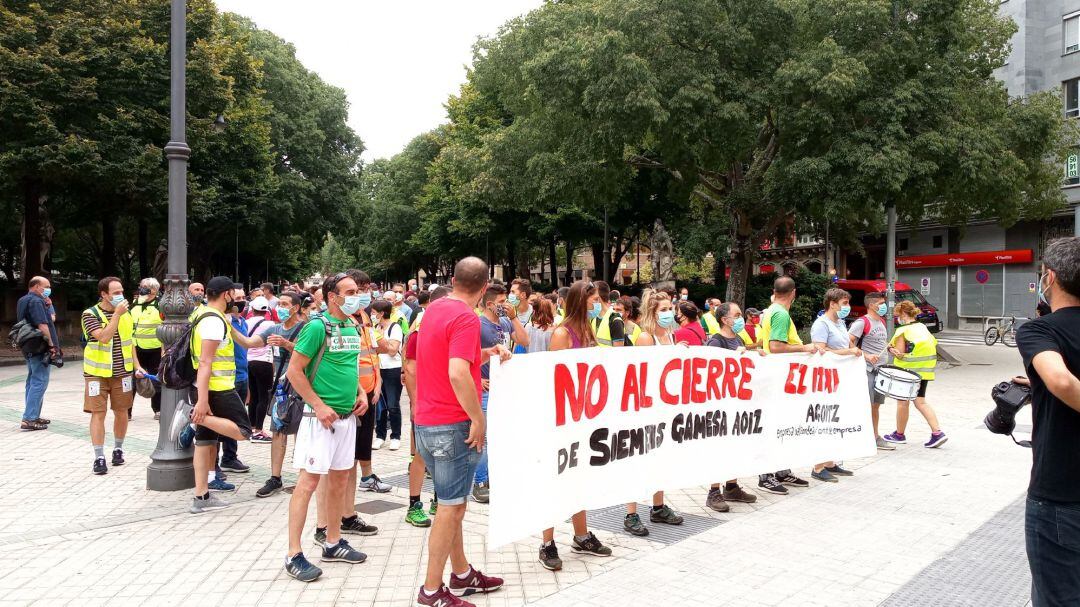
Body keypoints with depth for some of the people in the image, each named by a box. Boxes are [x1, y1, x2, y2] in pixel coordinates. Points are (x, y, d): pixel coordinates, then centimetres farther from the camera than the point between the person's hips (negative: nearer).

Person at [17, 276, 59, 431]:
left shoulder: (23, 300, 17)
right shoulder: (36, 301, -14)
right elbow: (42, 325, -22)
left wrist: (47, 304, 12)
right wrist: (51, 345, -17)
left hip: (29, 347, 10)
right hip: (39, 348, -10)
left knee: (33, 381, 15)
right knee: (39, 382, -9)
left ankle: (33, 416, 22)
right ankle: (29, 420, -11)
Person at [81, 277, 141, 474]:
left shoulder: (125, 314, 6)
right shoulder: (90, 314, -9)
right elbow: (104, 337, -23)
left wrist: (136, 366, 9)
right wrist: (116, 314, -23)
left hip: (122, 372, 4)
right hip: (97, 373, -4)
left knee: (121, 412, 10)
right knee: (98, 414, -4)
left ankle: (118, 449, 27)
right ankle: (99, 457, 1)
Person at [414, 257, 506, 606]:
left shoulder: (434, 309, 10)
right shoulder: (466, 318, -18)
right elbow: (458, 373, -30)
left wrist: (488, 352, 8)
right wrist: (479, 419, -21)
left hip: (426, 422, 9)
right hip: (453, 425, -9)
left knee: (451, 503, 18)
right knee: (451, 507, 1)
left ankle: (462, 574, 31)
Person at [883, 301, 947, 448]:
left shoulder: (902, 330, -14)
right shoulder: (923, 327, 10)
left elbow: (899, 353, -17)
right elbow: (933, 344, 14)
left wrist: (891, 348, 2)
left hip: (908, 371, -7)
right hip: (924, 370, 7)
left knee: (903, 402, 6)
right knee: (920, 402, 11)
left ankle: (899, 434, 18)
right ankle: (937, 432, -1)